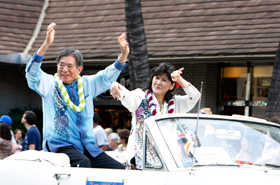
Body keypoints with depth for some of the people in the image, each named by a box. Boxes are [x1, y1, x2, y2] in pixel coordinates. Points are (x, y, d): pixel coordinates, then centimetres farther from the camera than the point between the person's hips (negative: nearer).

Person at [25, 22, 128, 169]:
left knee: (119, 170, -13)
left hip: (87, 146, 5)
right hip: (58, 144, -5)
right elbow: (32, 72, -11)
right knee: (83, 163, -35)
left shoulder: (87, 84, 16)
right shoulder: (48, 84, 5)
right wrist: (46, 44, -27)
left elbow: (108, 76, 13)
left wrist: (123, 55, -6)